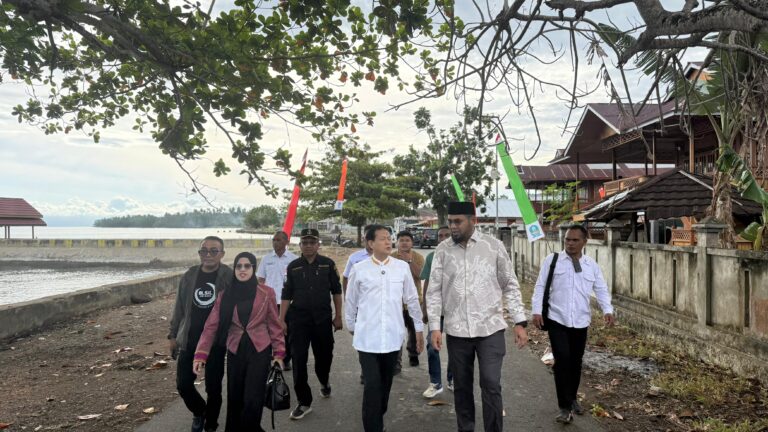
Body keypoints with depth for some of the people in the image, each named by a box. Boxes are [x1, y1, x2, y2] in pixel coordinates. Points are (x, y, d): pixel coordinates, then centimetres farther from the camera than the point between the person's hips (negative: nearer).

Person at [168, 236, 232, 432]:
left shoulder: (229, 277, -8)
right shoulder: (190, 275, 4)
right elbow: (180, 307, 11)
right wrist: (173, 334, 11)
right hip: (189, 340, 4)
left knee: (213, 387, 6)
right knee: (183, 384, 7)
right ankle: (199, 412, 36)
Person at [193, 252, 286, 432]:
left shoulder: (266, 293, -4)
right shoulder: (225, 296, 0)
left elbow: (274, 324, 1)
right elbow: (211, 326, -3)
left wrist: (279, 352, -2)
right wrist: (201, 355, -12)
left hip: (260, 351, -2)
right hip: (235, 352, 2)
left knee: (253, 399, -6)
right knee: (235, 398, 12)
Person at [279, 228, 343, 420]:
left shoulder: (328, 264, -2)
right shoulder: (293, 266, 1)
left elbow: (336, 291, 3)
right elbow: (287, 295, 3)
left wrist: (338, 316, 1)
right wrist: (281, 319, -1)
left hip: (323, 318, 0)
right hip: (298, 319, 0)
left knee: (324, 355, 11)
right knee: (299, 360, -1)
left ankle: (324, 383, 44)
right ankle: (304, 402, 11)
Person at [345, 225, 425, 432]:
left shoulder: (402, 267, 0)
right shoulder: (359, 269, -4)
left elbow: (412, 299, 8)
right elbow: (351, 302, 8)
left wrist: (419, 328, 11)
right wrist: (351, 327, 15)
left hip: (393, 336, 2)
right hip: (367, 338, -2)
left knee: (386, 383, 15)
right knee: (372, 385, -6)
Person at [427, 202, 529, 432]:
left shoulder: (494, 246, -2)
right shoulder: (442, 251, 1)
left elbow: (510, 286, 2)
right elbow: (434, 291, 3)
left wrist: (520, 322, -2)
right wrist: (434, 326, -4)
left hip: (490, 328, -2)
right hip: (456, 331, 2)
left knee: (491, 385, -3)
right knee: (461, 386, 13)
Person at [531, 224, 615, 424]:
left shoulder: (592, 265, 8)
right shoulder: (552, 260, -1)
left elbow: (601, 289, 7)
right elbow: (540, 286, -1)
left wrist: (607, 310, -10)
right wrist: (536, 310, -9)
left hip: (580, 322, 3)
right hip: (557, 320, -3)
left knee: (576, 362, 13)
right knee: (562, 360, -10)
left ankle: (572, 399, 34)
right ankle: (564, 406, 0)